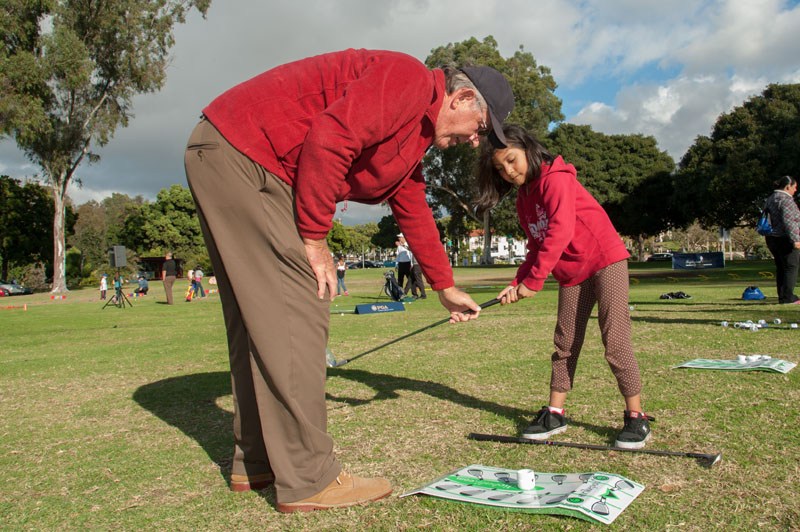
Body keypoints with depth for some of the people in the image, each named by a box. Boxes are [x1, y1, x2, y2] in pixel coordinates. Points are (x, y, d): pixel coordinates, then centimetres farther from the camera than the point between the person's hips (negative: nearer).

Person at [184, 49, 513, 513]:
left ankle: (255, 463, 20)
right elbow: (327, 138, -25)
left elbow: (415, 214, 28)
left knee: (259, 316, 10)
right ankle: (308, 480, -5)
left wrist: (446, 288, 34)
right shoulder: (410, 79, -11)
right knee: (298, 311, -12)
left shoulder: (416, 136, 20)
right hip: (239, 150, -11)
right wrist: (314, 239, -17)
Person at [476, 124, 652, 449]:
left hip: (605, 261, -8)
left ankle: (636, 417, 2)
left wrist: (533, 280, -26)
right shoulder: (523, 198, 10)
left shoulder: (555, 179, -16)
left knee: (615, 340, -9)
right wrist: (517, 284, -7)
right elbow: (536, 247, 8)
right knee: (565, 342, 9)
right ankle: (554, 414, 16)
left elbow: (560, 232, -28)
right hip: (571, 275, 8)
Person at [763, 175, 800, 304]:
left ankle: (782, 296, 14)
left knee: (780, 268, 12)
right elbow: (788, 221, -22)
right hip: (784, 239, -9)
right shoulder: (786, 199, -13)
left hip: (771, 238, 9)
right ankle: (787, 298, -6)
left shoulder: (770, 199, 15)